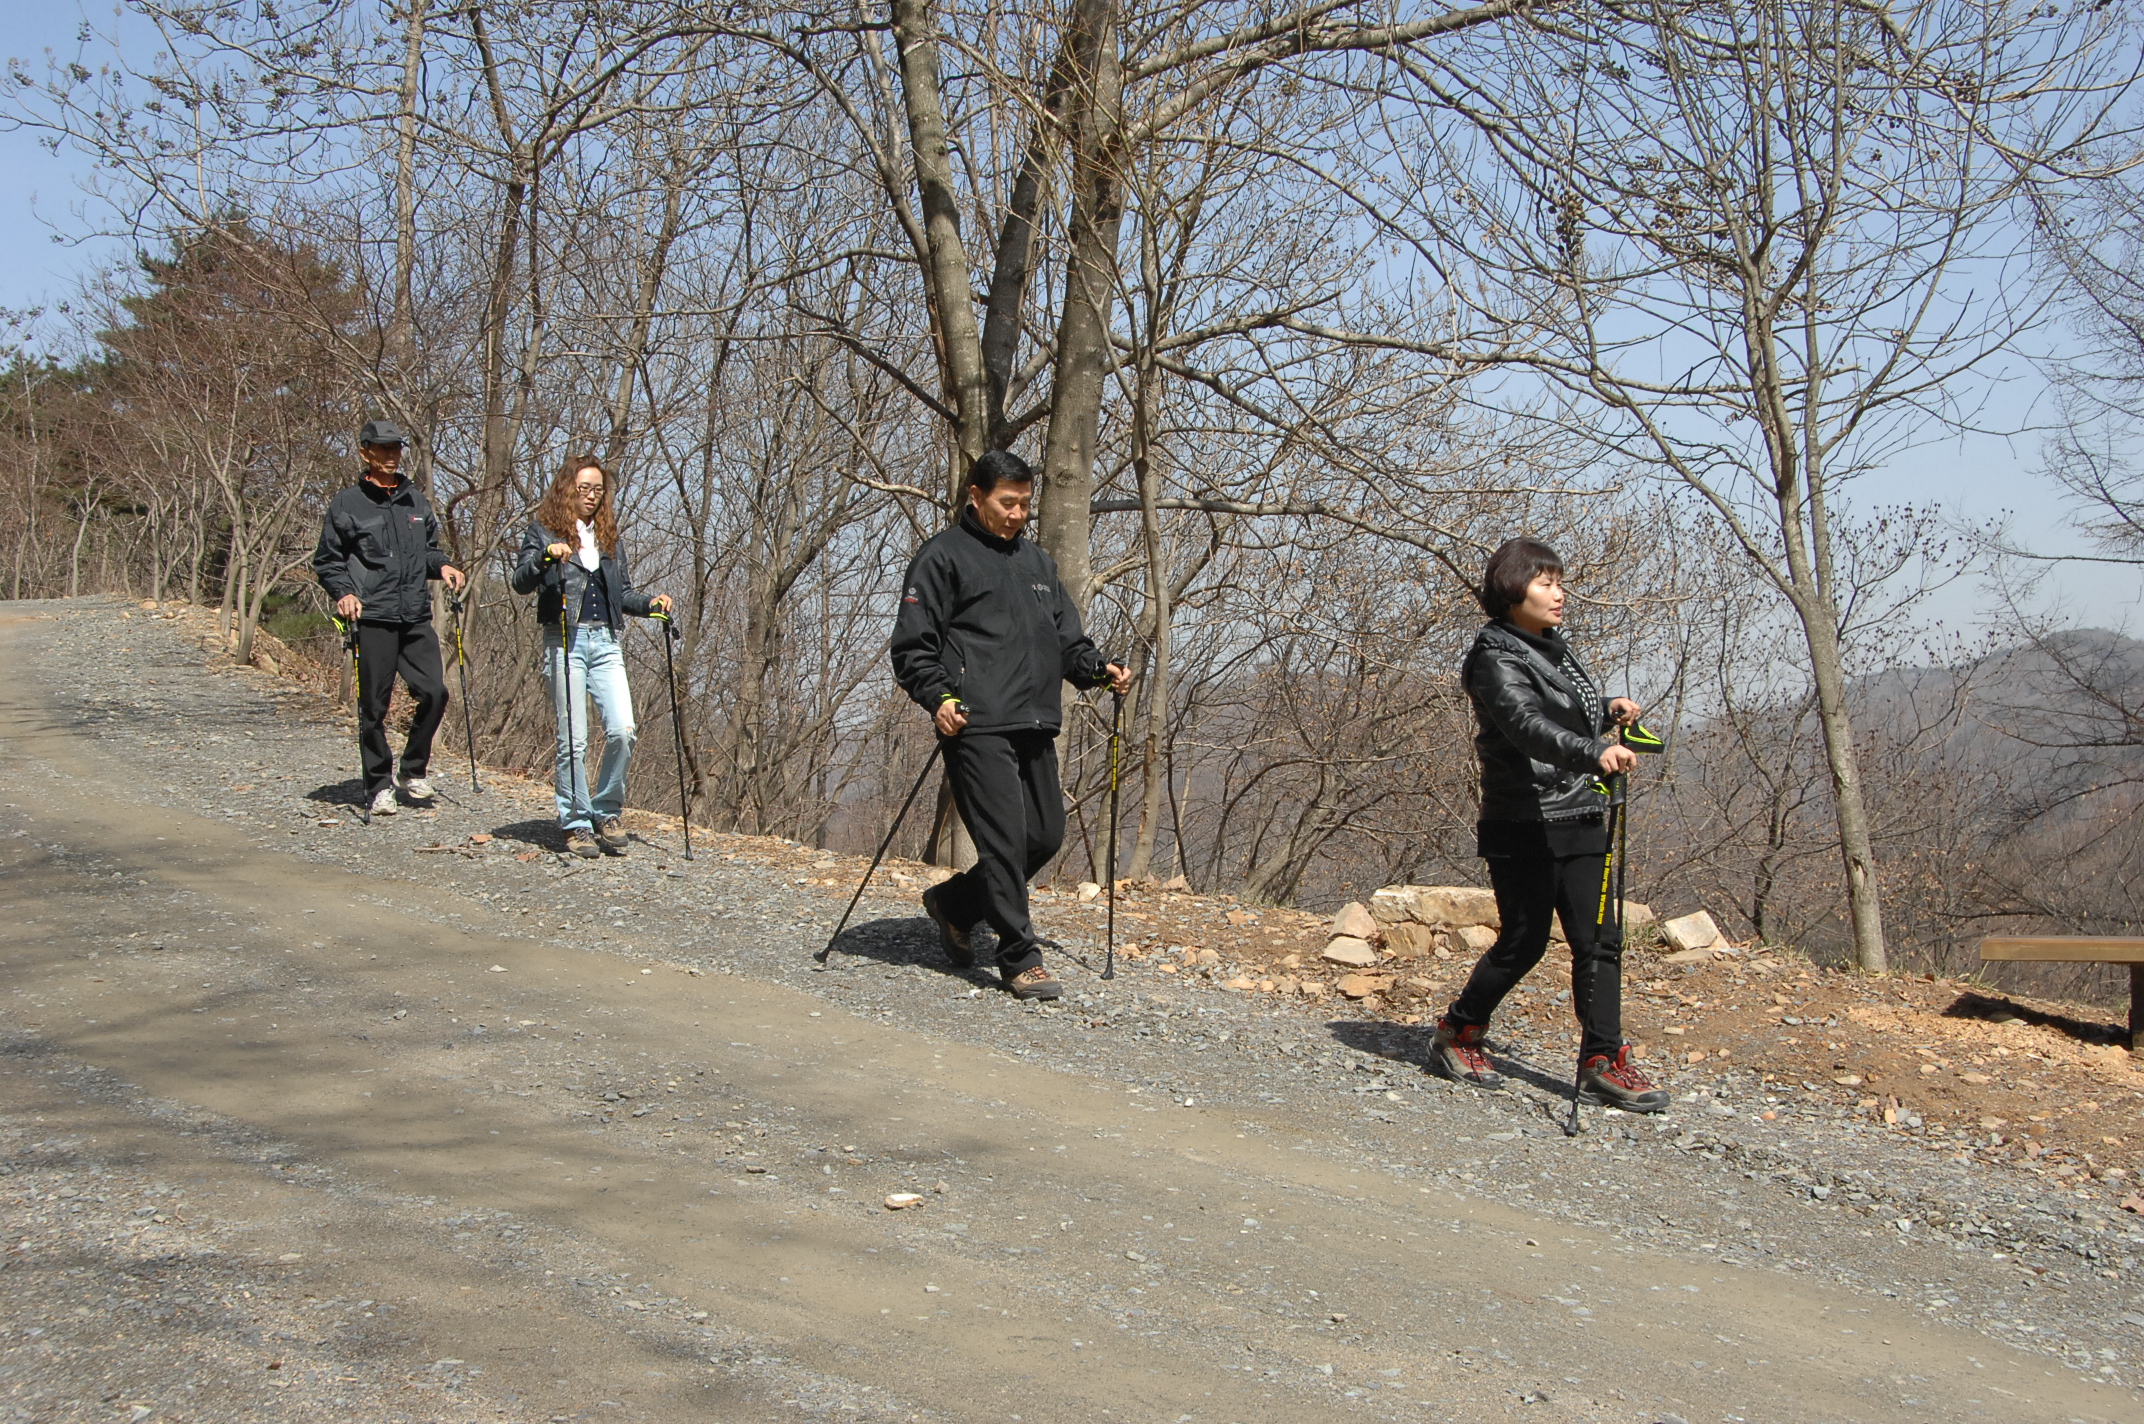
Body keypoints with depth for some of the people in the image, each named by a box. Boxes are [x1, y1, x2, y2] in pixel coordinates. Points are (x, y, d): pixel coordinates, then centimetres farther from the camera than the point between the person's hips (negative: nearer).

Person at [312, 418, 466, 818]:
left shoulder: (416, 500, 15)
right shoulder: (347, 504, 2)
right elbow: (327, 561, 5)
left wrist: (441, 566, 5)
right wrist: (343, 593, -11)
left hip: (417, 617, 4)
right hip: (372, 618, -4)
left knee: (434, 692, -6)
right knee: (374, 706, 0)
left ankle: (414, 769, 15)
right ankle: (379, 786, 11)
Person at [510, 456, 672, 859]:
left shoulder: (608, 534, 19)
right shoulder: (544, 529, 4)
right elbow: (521, 582, -7)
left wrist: (650, 603, 1)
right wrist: (546, 556, -24)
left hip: (605, 642, 4)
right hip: (564, 641, -4)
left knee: (622, 730, -9)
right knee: (573, 740, -5)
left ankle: (607, 812, 8)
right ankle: (577, 823, 7)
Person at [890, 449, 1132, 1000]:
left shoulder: (1038, 560, 23)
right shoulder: (943, 555, 1)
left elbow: (1065, 636, 25)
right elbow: (912, 644, -5)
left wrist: (1098, 669, 6)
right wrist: (938, 696, -20)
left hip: (1035, 726, 8)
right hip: (977, 727, -7)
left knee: (1046, 835, 8)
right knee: (1004, 839, -11)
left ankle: (954, 903, 28)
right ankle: (1021, 960, -2)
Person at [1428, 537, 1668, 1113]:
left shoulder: (1555, 649, 15)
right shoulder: (1497, 658, -13)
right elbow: (1528, 726, -31)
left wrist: (1606, 711, 6)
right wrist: (1594, 753, -46)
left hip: (1579, 821, 8)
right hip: (1523, 827, -8)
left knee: (1599, 939, 1)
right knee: (1524, 942, -1)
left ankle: (1603, 1061, 6)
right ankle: (1455, 1035, 19)